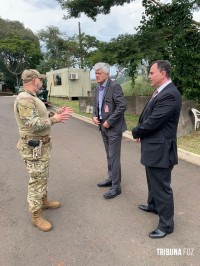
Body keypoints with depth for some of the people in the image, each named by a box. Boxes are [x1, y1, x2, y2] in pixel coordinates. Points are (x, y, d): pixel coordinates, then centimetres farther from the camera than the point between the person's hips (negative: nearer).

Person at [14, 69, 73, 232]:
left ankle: (44, 201, 40)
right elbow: (33, 124, -28)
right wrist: (54, 119, -20)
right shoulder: (25, 99, -21)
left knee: (43, 177, 22)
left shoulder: (32, 97, 13)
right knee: (37, 180, -1)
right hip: (34, 147, -10)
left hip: (42, 145, 10)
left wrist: (57, 113, 8)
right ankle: (36, 216, 13)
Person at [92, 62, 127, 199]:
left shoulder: (114, 86, -14)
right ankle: (111, 178, 33)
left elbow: (122, 106, -21)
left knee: (114, 157, -2)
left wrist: (109, 121, -19)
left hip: (114, 127, -8)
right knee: (109, 155, 18)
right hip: (103, 127, 8)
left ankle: (116, 186, 9)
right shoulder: (98, 88, 11)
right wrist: (94, 116, 1)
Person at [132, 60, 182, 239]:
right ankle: (153, 205, 50)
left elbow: (152, 122, -25)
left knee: (161, 186, 4)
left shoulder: (169, 95, -24)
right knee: (154, 181, 27)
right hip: (154, 147, 10)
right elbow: (148, 117, 13)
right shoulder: (161, 92, 10)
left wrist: (136, 133, -8)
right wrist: (140, 131, -3)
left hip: (160, 149, -10)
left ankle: (166, 224, 23)